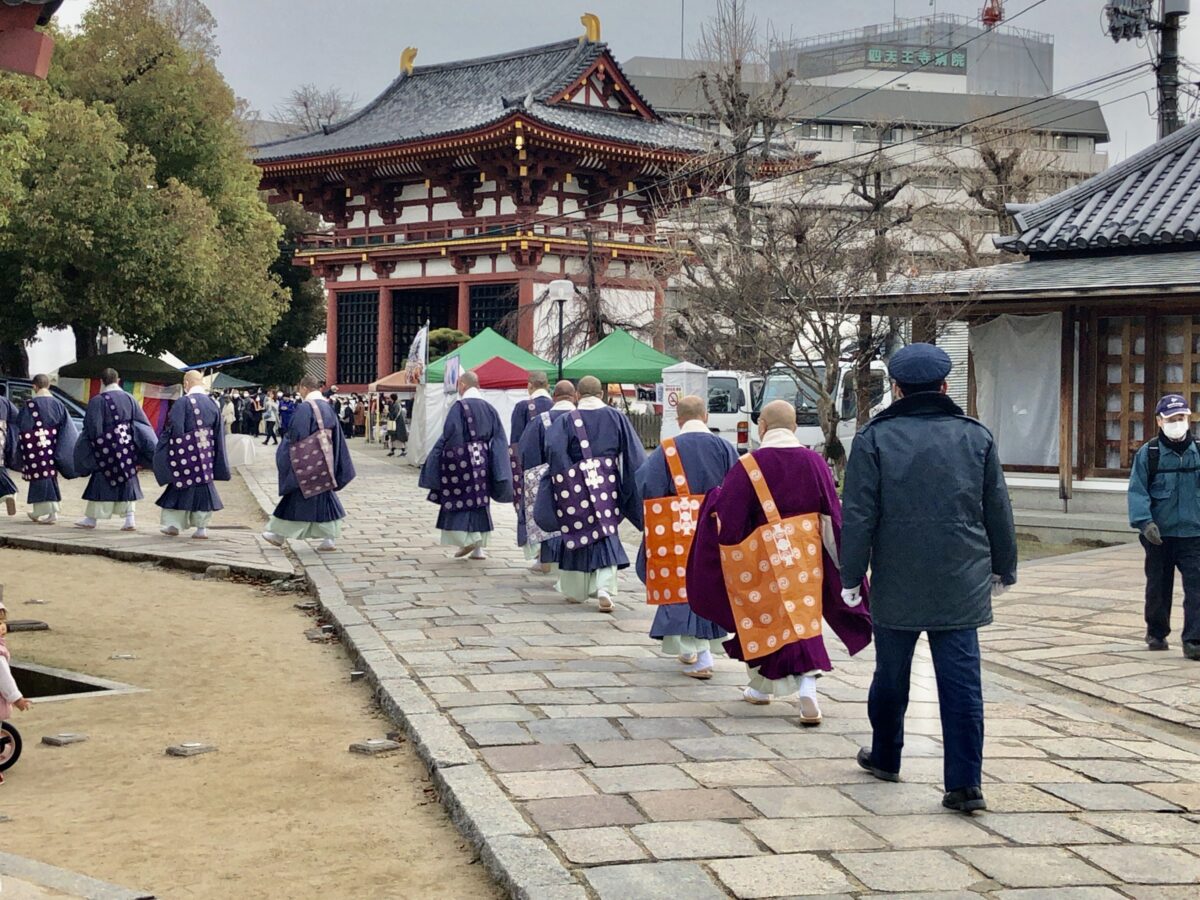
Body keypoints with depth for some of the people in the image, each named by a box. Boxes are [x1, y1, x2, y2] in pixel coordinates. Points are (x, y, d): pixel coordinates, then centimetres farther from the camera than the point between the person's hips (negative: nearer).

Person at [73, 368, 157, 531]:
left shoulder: (98, 401, -10)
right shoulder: (129, 399, 4)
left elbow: (93, 427, -10)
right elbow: (143, 423, 6)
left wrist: (91, 448, 2)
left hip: (107, 447, -4)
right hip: (127, 448, 4)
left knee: (102, 481, 6)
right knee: (127, 480, 9)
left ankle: (91, 518, 15)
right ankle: (130, 519, 2)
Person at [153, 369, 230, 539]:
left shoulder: (182, 402, -12)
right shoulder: (211, 403, 5)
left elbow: (174, 429, -13)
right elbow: (218, 432, 10)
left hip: (186, 454, -4)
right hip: (206, 455, 4)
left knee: (183, 487, 7)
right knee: (203, 485, 9)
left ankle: (173, 523, 12)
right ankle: (202, 527, 8)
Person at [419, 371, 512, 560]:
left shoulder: (460, 407, -11)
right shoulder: (489, 409, 7)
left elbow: (449, 436, -14)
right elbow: (498, 438, 7)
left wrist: (437, 458, -3)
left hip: (461, 459, -6)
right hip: (483, 461, 6)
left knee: (459, 499, 5)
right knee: (479, 500, 11)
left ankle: (466, 540, -3)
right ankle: (478, 548, 11)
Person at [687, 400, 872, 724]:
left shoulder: (747, 467, -14)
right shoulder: (815, 462, -3)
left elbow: (727, 518, -9)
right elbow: (832, 518, 1)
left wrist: (715, 499, 13)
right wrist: (842, 569, 9)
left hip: (762, 560, -2)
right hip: (806, 559, 2)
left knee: (763, 620, 16)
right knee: (804, 618, 8)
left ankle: (762, 687, 29)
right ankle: (808, 690, -8)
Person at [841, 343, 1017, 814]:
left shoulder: (874, 438, -4)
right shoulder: (976, 436, 4)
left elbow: (859, 516, -5)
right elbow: (998, 511, 10)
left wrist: (852, 576, 3)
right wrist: (1003, 568, 22)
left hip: (896, 585, -1)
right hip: (962, 586, 1)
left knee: (891, 674, 15)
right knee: (961, 679, 0)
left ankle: (885, 757, 33)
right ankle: (965, 782, -4)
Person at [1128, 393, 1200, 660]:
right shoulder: (1148, 454, -2)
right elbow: (1137, 491, -6)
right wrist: (1145, 522, -18)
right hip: (1159, 534, -1)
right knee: (1158, 587, 12)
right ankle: (1156, 633, 29)